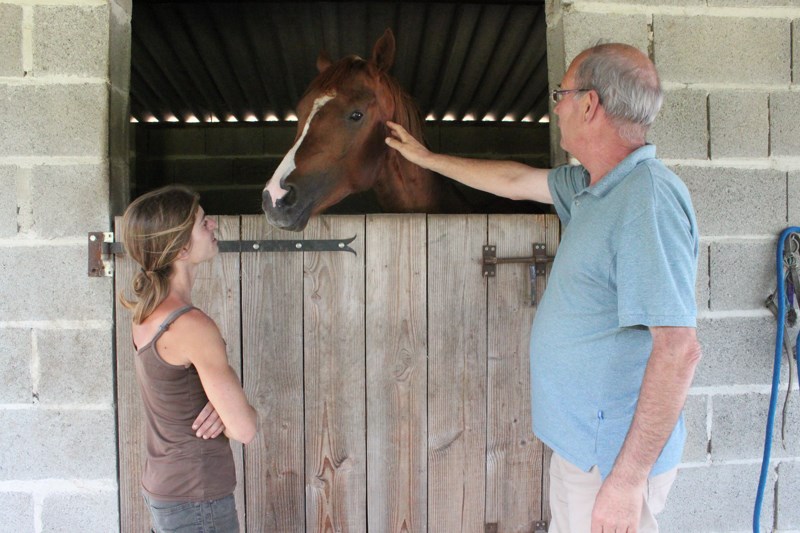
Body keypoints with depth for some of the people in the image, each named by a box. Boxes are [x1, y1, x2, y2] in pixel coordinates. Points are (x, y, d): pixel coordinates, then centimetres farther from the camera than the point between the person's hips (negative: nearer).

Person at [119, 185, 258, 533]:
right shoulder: (192, 326, -26)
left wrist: (221, 404, -8)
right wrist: (233, 409, -3)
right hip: (197, 500, -8)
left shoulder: (148, 312, -1)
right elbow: (244, 429, -23)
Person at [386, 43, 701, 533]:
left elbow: (679, 348, -29)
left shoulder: (649, 199, -25)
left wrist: (628, 478, -27)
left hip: (614, 456, -9)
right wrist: (425, 157, 28)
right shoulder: (590, 185, 5)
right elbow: (515, 181, 20)